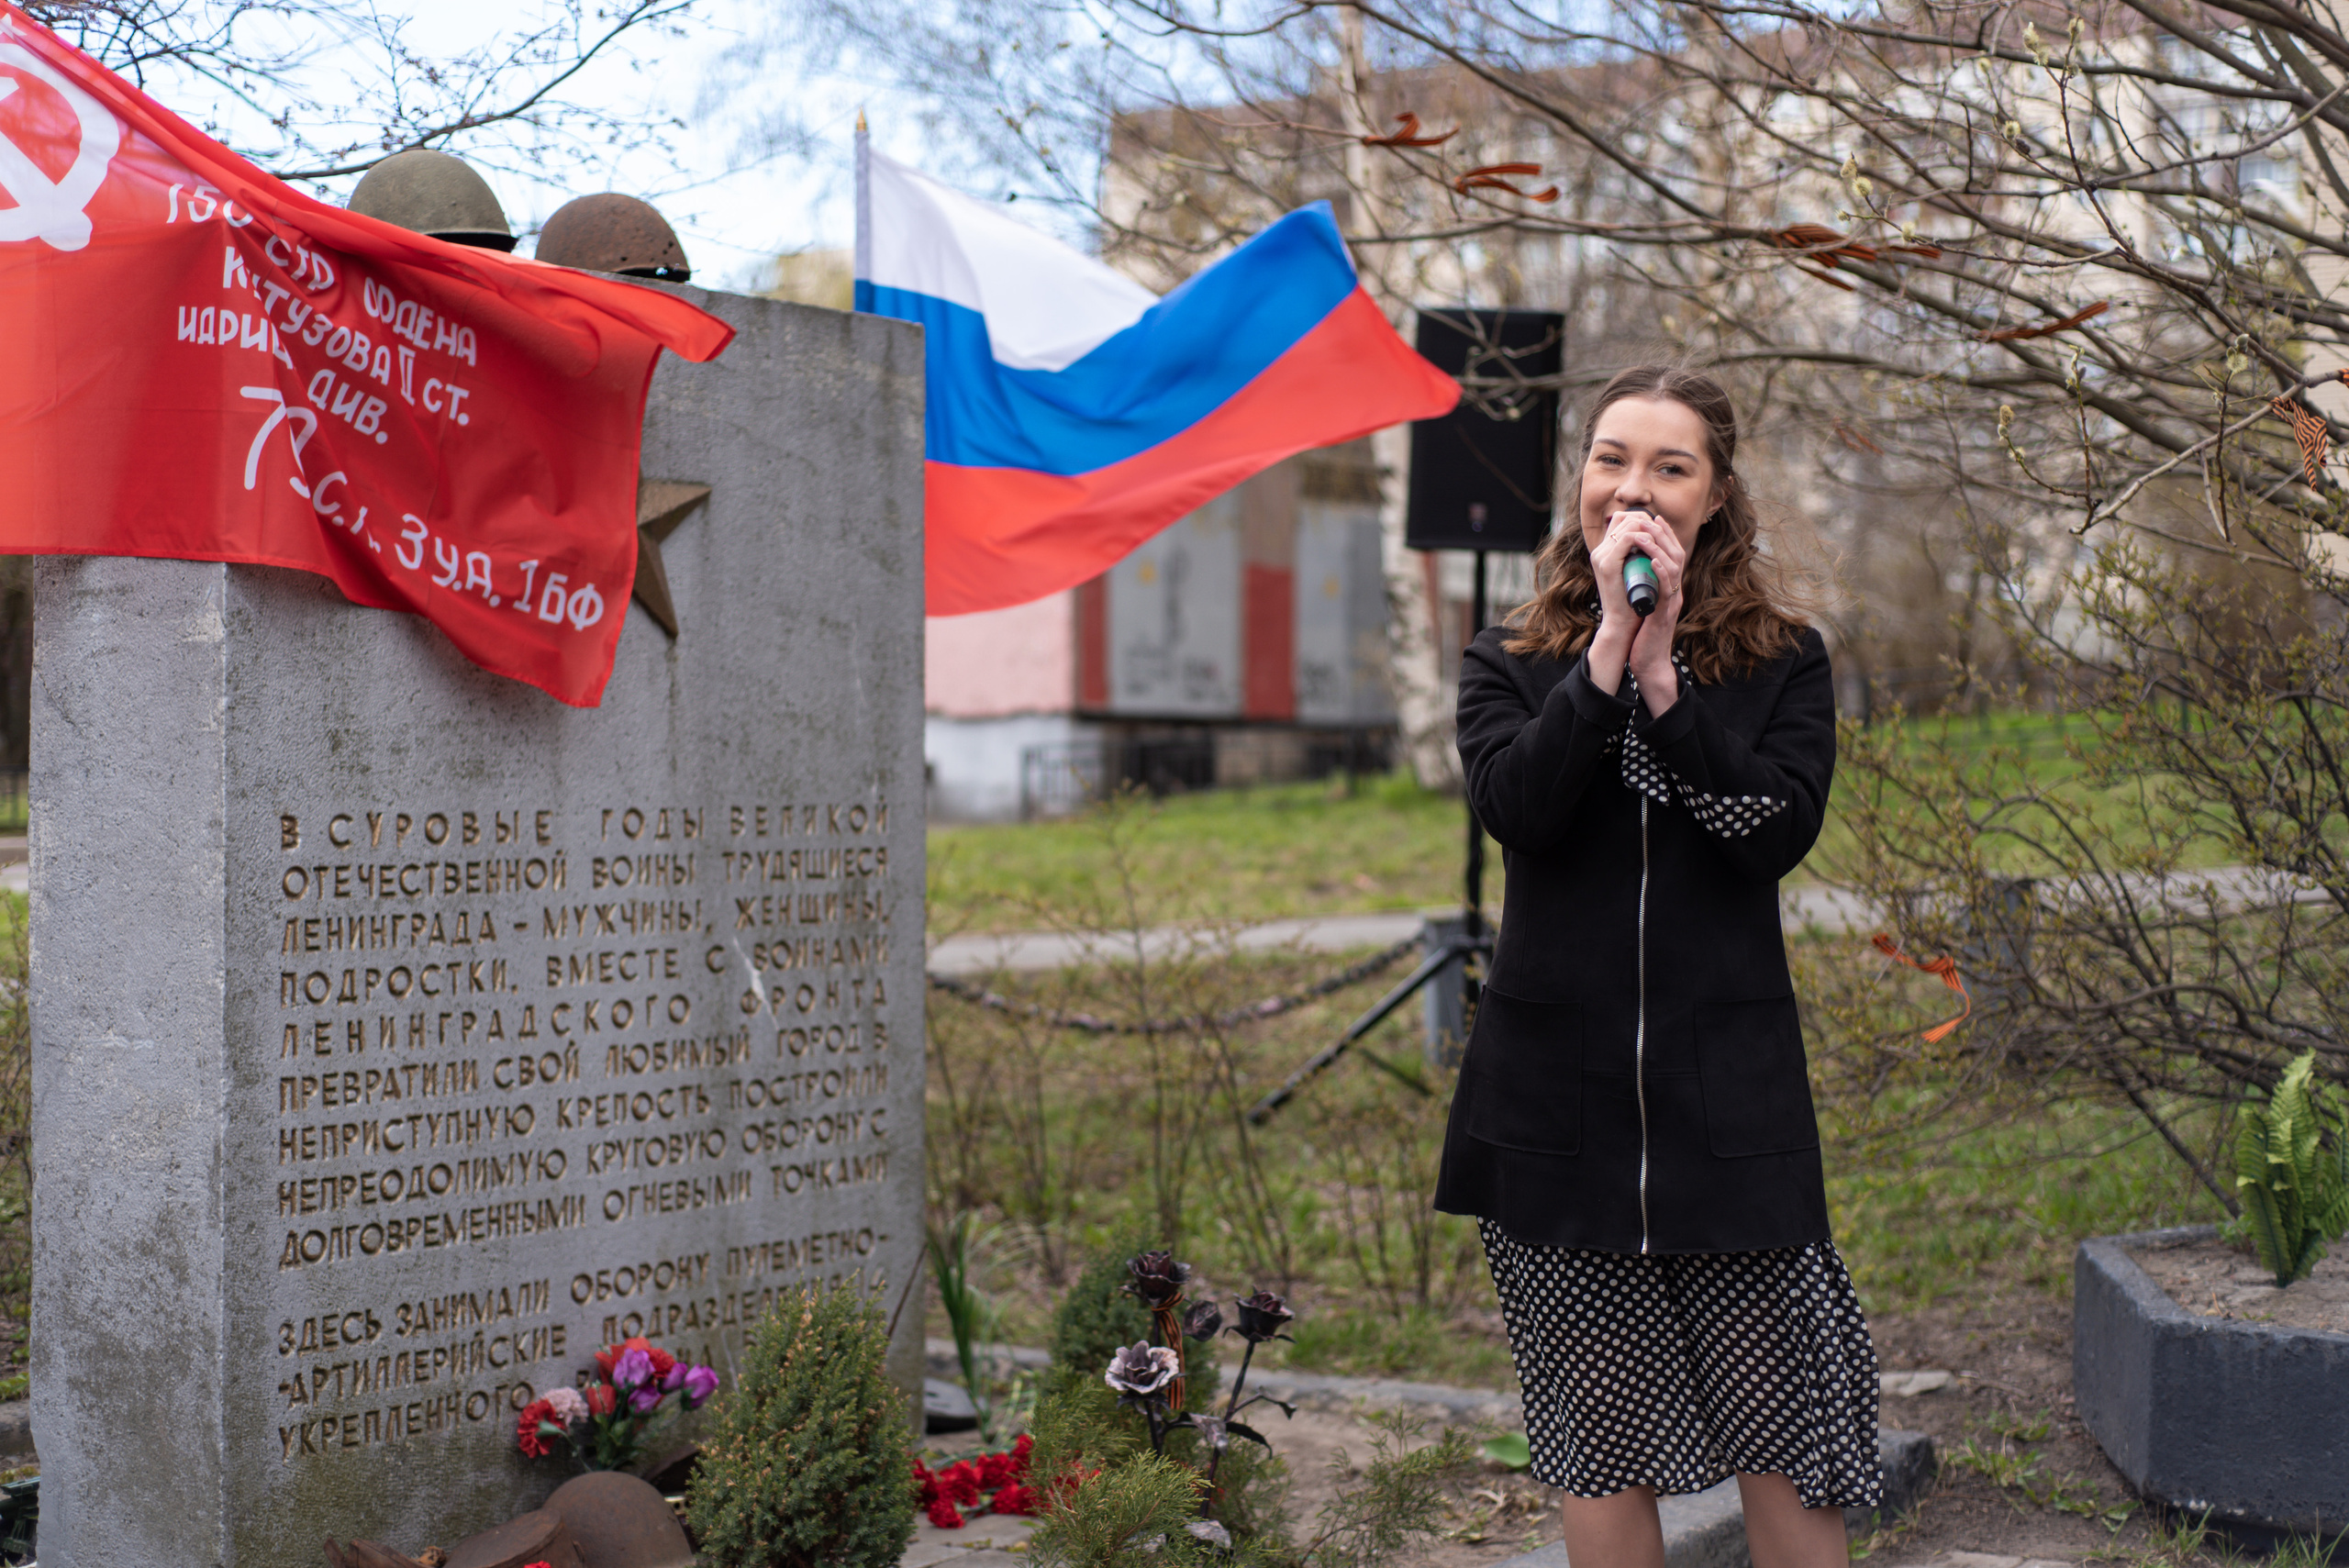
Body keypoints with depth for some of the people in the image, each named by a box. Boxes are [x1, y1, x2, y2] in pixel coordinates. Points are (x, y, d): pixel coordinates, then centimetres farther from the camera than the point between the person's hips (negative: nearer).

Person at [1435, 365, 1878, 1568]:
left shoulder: (1782, 660, 5)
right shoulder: (1509, 661, 7)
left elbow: (1780, 831, -11)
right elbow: (1515, 806, -13)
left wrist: (1663, 676, -16)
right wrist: (1607, 649, -17)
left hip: (1728, 1089, -1)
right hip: (1557, 1095, 1)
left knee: (1775, 1422, 0)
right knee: (1598, 1432, 10)